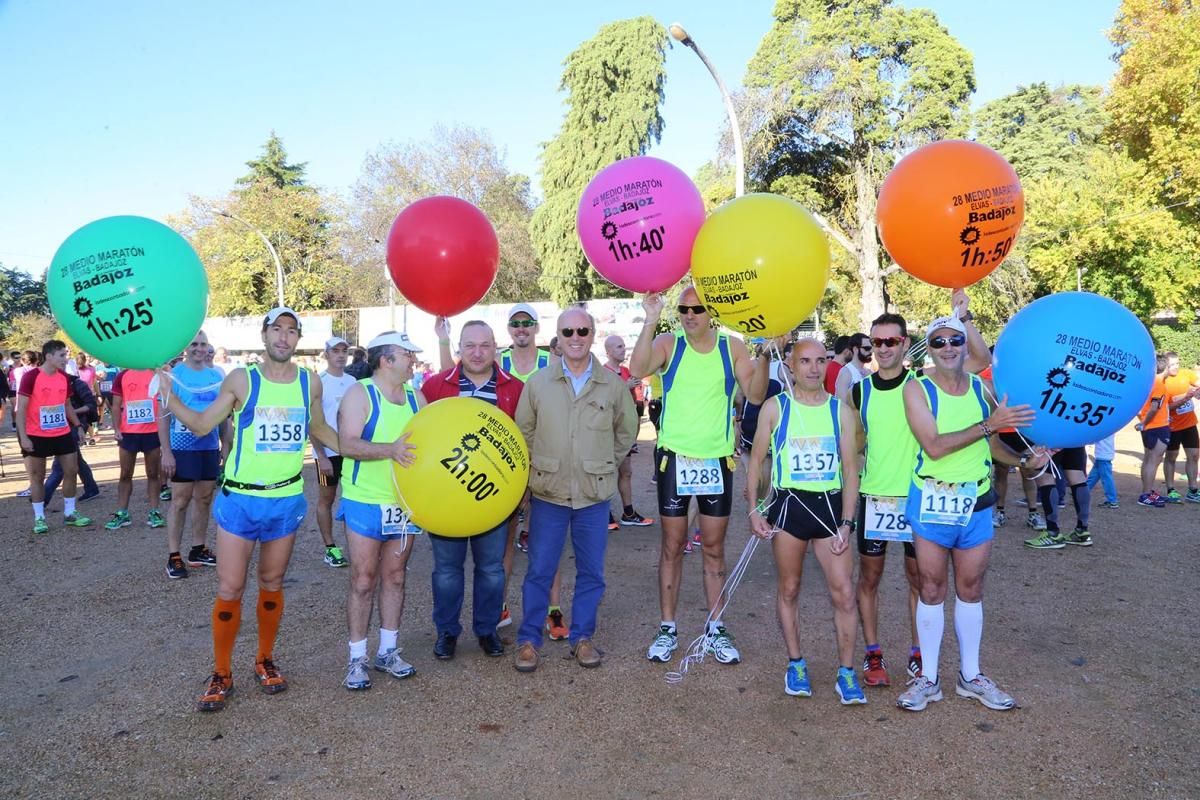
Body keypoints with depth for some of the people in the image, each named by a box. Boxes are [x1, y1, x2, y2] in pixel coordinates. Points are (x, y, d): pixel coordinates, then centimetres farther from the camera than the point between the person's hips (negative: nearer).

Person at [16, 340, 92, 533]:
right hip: (37, 436, -6)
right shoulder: (30, 376, -13)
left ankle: (69, 513, 17)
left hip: (63, 434, 6)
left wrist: (78, 425, 16)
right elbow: (21, 409, -13)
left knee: (71, 471, 6)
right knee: (37, 477, 4)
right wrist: (23, 437, -18)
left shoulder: (64, 377, 5)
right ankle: (39, 518, 12)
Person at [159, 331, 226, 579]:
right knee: (180, 500, -1)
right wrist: (166, 451, -14)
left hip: (210, 448, 5)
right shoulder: (173, 375, -6)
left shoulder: (217, 376, 7)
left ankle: (198, 550, 22)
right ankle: (173, 556, 6)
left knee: (204, 499, 11)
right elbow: (163, 416, -9)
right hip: (182, 448, -5)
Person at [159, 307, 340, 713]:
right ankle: (221, 674, 17)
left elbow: (319, 429, 17)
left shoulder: (310, 383, 1)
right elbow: (201, 425, -2)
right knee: (229, 589, 2)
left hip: (287, 499, 2)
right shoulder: (241, 380, -7)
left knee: (271, 584, 14)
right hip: (240, 499, -2)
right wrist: (167, 392, -13)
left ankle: (265, 661, 30)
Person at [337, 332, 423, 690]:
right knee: (363, 580, 2)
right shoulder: (360, 394, -9)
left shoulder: (416, 398, 9)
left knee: (395, 577, 12)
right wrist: (390, 449, -33)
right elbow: (347, 444, -20)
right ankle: (357, 658, 14)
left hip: (405, 503, 5)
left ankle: (388, 651, 25)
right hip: (365, 503, -5)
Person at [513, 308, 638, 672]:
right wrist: (541, 465, 6)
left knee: (591, 572, 10)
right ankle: (528, 640, 19)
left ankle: (582, 638, 25)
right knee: (539, 571, 5)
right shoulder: (538, 382, -2)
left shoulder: (613, 384, -1)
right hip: (548, 492, -1)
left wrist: (603, 464, 11)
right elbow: (523, 431, 8)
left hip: (595, 494, 1)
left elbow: (627, 432, 13)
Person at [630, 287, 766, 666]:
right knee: (672, 546, 7)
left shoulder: (732, 348, 1)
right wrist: (650, 322, -29)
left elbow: (755, 394, -7)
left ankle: (716, 630, 21)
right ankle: (667, 629, 18)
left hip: (717, 460, 1)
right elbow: (637, 370, -22)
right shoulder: (669, 343, -3)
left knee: (714, 549, 10)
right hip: (675, 458, -1)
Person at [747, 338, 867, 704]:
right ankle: (796, 664, 26)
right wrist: (754, 509, -3)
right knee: (789, 589, 10)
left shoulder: (841, 410, 2)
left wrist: (846, 522, -4)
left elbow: (850, 469, 2)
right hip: (788, 503, -1)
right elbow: (756, 460, 5)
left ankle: (846, 672, 13)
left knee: (844, 592, -1)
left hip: (830, 505, 1)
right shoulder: (775, 408, 0)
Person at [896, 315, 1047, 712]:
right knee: (932, 590, 7)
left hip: (976, 503, 3)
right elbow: (934, 446, -21)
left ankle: (971, 676, 27)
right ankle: (928, 678, 19)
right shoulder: (917, 389, -9)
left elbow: (991, 443, 15)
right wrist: (989, 425, -24)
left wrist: (1025, 460, -3)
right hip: (932, 502, -3)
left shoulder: (981, 388, 3)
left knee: (971, 590, 13)